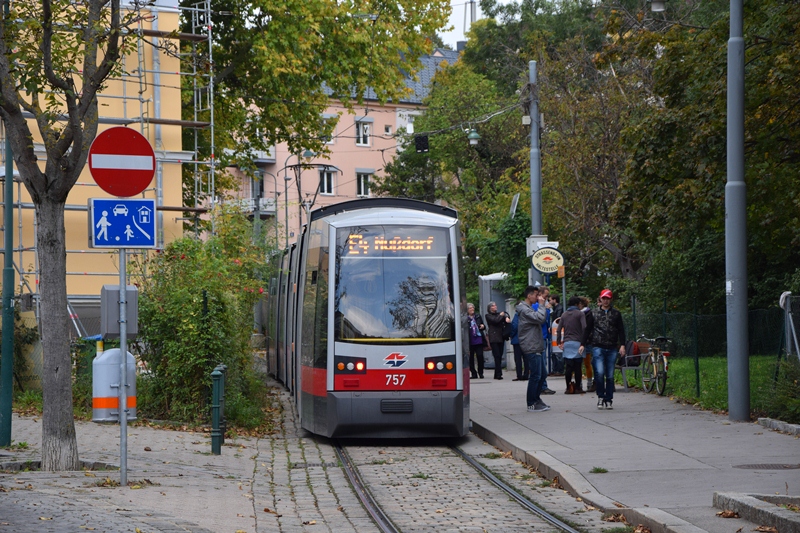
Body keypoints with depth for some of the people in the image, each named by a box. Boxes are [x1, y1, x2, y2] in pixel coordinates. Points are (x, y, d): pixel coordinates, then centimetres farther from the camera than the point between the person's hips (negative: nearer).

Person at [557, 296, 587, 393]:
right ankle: (578, 388, 0)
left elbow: (559, 329, 9)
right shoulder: (580, 314, -1)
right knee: (577, 367, 0)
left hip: (567, 343, 4)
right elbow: (584, 327, -12)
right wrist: (584, 341, -6)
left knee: (568, 367, 3)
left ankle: (569, 388, 2)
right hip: (577, 342, -4)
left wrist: (559, 342, 14)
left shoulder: (564, 315, 14)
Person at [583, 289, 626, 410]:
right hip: (598, 347, -1)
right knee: (599, 372, -16)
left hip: (612, 349, 1)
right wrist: (583, 344, 5)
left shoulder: (616, 314, 12)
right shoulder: (594, 313, 10)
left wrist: (622, 345, 1)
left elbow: (621, 331, 12)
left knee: (610, 376, 3)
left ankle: (609, 400, 11)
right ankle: (600, 397, -2)